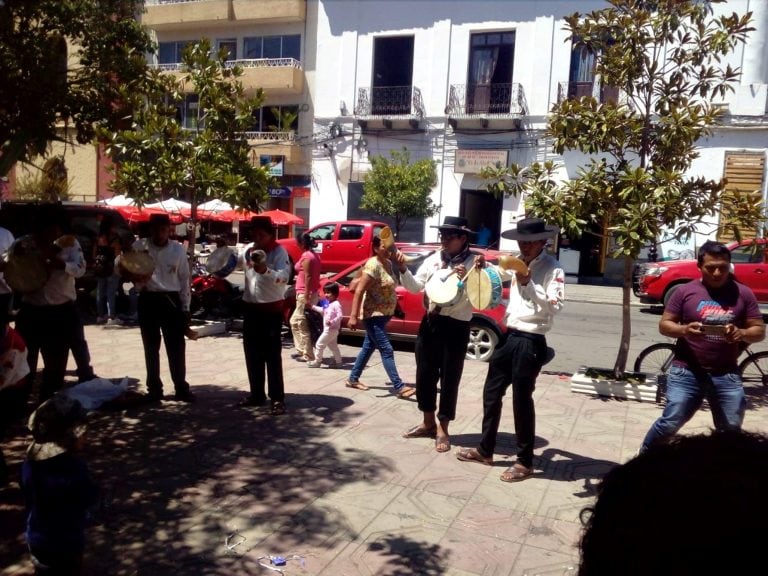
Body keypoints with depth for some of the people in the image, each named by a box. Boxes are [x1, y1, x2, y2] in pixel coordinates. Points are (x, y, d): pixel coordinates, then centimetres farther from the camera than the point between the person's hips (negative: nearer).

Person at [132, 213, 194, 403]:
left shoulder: (178, 249, 2)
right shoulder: (139, 246, 0)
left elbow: (184, 279, 5)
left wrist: (185, 308, 3)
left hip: (171, 300, 0)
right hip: (148, 300, 0)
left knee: (176, 347, 2)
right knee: (151, 347, 9)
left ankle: (181, 387, 12)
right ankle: (154, 388, 19)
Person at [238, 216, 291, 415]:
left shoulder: (279, 251, -13)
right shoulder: (248, 249, 7)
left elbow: (284, 277, -29)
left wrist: (265, 270, -46)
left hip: (271, 309, -7)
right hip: (250, 307, 7)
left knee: (272, 355, -6)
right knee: (252, 353, 12)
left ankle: (277, 399, -1)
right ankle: (256, 394, 24)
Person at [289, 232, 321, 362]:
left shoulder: (306, 256, -14)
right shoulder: (314, 255, 14)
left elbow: (308, 277, -20)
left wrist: (306, 297, -22)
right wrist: (308, 296, 17)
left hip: (305, 294, -10)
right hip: (312, 293, 10)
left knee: (302, 325, -3)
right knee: (295, 321, 18)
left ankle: (308, 355, 2)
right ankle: (301, 350, 22)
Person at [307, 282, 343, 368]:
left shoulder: (336, 304, -18)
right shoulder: (328, 304, 11)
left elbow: (340, 315, -25)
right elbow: (323, 311, 27)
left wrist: (332, 322, -31)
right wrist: (313, 307, 25)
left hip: (331, 330, -10)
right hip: (328, 329, 10)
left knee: (319, 344, -4)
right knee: (333, 346, 16)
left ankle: (317, 361, 5)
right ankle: (338, 361, 24)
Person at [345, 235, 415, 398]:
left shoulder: (388, 263, 8)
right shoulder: (373, 265, -19)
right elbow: (359, 291, -23)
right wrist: (353, 316, -27)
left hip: (382, 314, 9)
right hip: (373, 314, -9)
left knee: (368, 347, 15)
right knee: (386, 350, -8)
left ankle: (353, 379, 27)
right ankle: (399, 387, -5)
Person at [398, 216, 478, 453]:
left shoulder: (473, 263, -9)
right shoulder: (433, 259, 6)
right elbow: (415, 287, 6)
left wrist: (466, 280, -33)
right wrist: (403, 270, -9)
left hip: (456, 327, -5)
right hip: (429, 323, 5)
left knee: (449, 379, 5)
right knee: (424, 375, 14)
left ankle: (442, 429, 21)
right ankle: (428, 422, 32)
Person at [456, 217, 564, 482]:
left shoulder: (552, 268, -11)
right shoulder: (518, 262, 11)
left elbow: (554, 307, -23)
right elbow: (497, 273, 33)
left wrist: (529, 284, -31)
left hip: (531, 341, -8)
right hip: (509, 335, 8)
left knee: (521, 400, 0)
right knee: (491, 392, 14)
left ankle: (525, 462, 16)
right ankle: (485, 450, 29)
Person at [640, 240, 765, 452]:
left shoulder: (743, 293, 3)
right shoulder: (685, 291, -1)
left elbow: (759, 330, 6)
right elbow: (664, 324, 1)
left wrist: (742, 333, -18)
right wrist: (684, 330, -21)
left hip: (727, 375, 2)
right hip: (686, 372, -2)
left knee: (732, 431, 8)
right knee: (669, 424, -1)